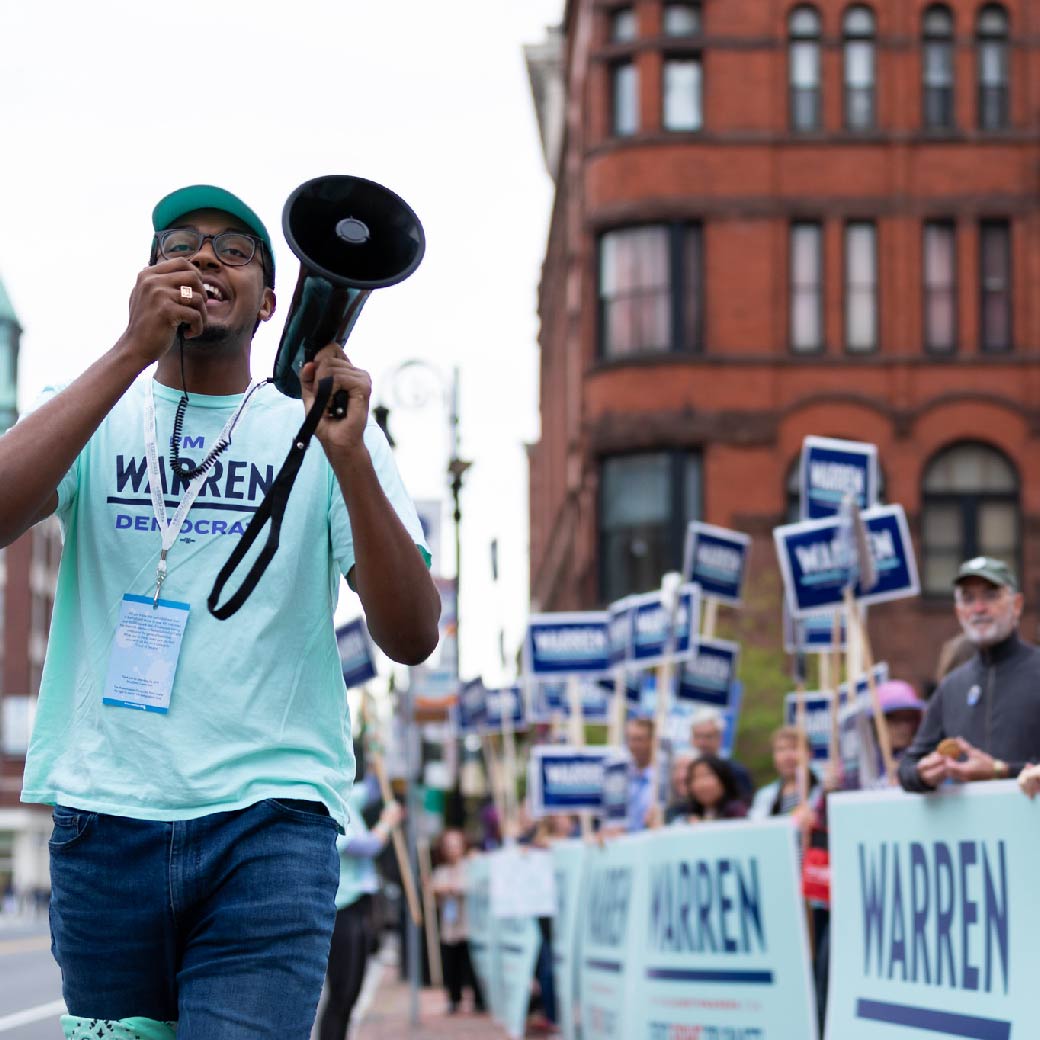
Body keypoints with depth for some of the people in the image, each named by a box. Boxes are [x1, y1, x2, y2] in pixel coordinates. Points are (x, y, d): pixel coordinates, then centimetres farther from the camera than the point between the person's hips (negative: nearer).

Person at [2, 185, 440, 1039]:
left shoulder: (325, 430, 8)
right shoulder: (92, 414, 11)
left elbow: (411, 638, -2)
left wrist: (349, 457, -16)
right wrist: (133, 351, -13)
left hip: (271, 820, -1)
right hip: (103, 814, 2)